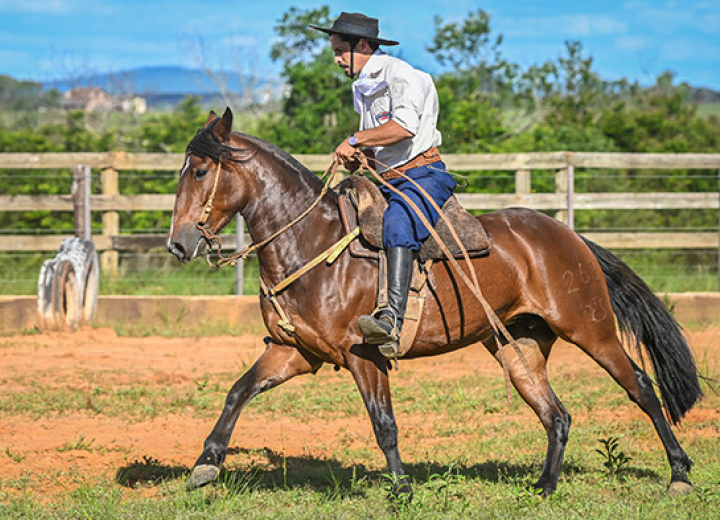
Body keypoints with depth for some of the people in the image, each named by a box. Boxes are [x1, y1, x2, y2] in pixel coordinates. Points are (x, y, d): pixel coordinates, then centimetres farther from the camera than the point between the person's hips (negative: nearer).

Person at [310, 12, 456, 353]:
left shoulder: (399, 75, -9)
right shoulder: (363, 89, 19)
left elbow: (404, 127, -26)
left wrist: (355, 140, -18)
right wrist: (355, 156, 5)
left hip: (423, 175, -10)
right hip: (385, 182, 10)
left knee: (397, 225, -37)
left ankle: (393, 319, -51)